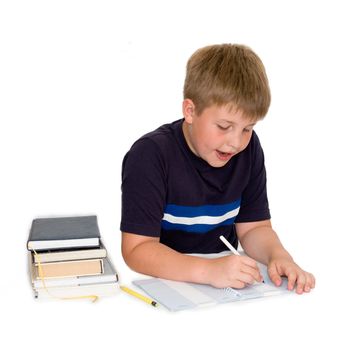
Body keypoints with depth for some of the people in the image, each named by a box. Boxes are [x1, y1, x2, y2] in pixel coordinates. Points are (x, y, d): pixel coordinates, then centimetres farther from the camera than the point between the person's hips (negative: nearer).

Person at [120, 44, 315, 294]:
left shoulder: (249, 149, -2)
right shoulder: (150, 156, -18)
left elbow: (254, 227, 4)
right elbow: (136, 249, -22)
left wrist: (279, 255, -17)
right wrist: (209, 271, -33)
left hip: (226, 285, 5)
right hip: (161, 285, -4)